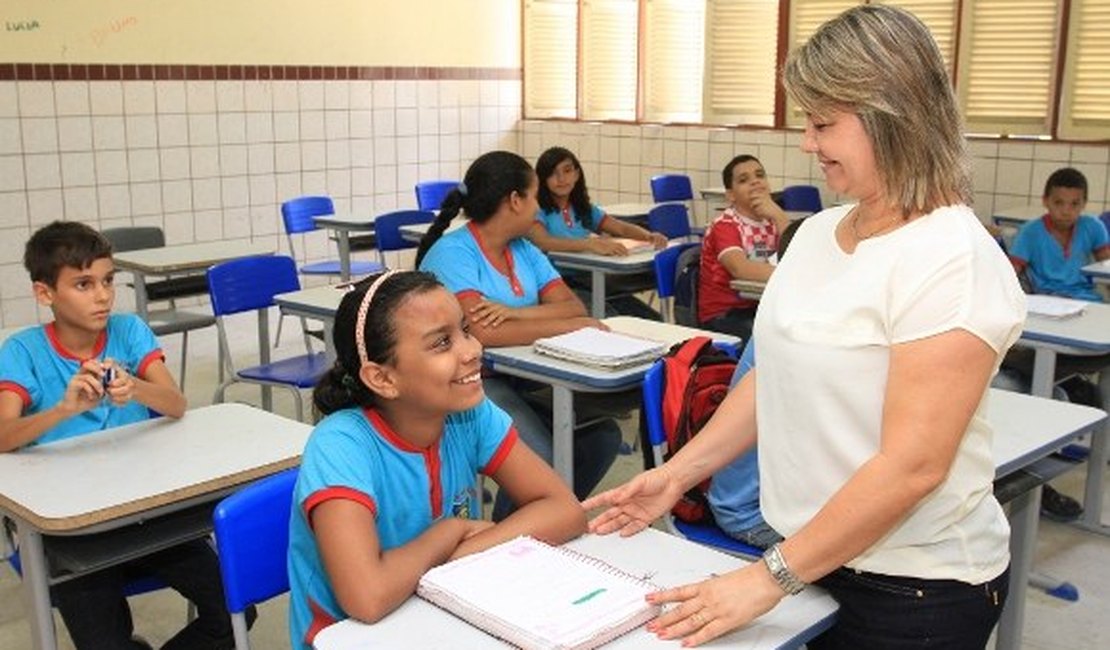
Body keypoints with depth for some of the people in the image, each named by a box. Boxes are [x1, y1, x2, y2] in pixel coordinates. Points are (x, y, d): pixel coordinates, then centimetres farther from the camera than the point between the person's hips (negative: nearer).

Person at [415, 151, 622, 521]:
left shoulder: (525, 251, 13)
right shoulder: (451, 253, -11)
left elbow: (574, 306, 2)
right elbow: (481, 332, -25)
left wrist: (516, 312, -18)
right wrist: (574, 327, -18)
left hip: (522, 379, 7)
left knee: (603, 434, -12)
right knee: (542, 461, -27)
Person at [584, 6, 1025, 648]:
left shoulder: (951, 259, -20)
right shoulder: (818, 232, 3)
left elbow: (912, 465, -24)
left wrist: (769, 579, -22)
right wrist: (679, 472, 3)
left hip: (915, 587, -6)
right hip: (817, 557, 6)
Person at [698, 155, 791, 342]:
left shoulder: (771, 220, 11)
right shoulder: (725, 225, -9)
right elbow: (740, 269, -27)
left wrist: (777, 214, -13)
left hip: (761, 307, 6)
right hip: (723, 314, -6)